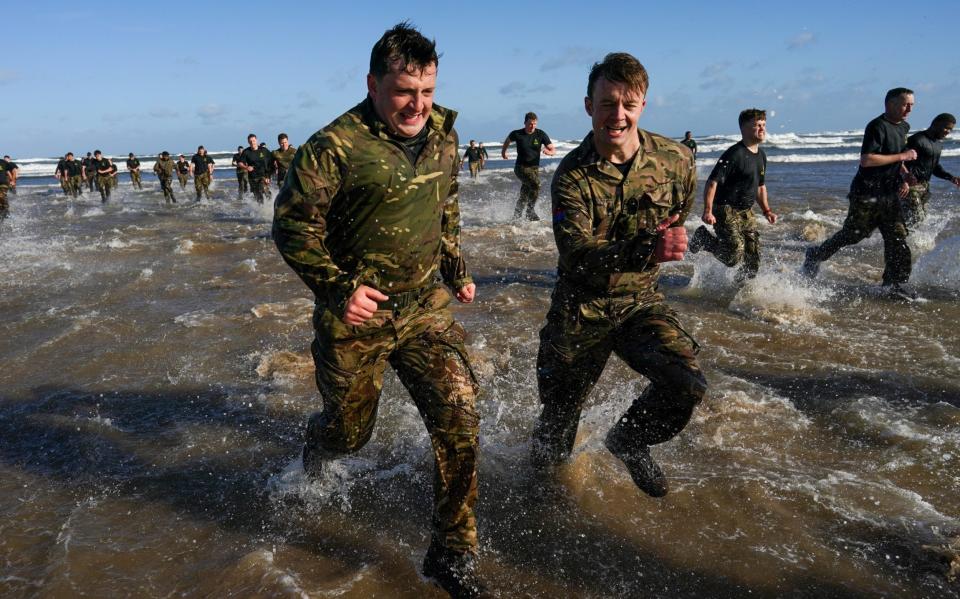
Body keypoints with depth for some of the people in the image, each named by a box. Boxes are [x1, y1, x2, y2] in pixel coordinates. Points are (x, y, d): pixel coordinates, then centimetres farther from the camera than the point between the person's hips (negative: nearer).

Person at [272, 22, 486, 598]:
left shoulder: (443, 134, 3)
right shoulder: (336, 146, -17)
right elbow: (292, 225, -12)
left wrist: (457, 271, 20)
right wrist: (338, 288, -20)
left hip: (424, 307, 4)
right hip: (356, 314, -4)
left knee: (459, 415, -9)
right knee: (349, 431, 12)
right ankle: (318, 442, 54)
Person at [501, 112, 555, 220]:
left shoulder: (541, 135, -4)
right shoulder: (517, 134, -6)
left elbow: (553, 150, -2)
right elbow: (508, 140, 18)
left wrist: (548, 152, -26)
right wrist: (503, 151, 32)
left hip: (534, 168, 3)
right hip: (521, 167, -3)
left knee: (524, 195, 10)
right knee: (535, 184, -29)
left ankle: (516, 216, 31)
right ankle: (530, 212, -19)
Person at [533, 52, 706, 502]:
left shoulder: (675, 160, -8)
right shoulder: (571, 176, -17)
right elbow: (576, 257, -30)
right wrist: (646, 248, -43)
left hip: (641, 302, 2)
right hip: (581, 308, -1)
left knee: (687, 384, -20)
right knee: (559, 414, 11)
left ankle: (629, 442, 13)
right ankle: (547, 471, 47)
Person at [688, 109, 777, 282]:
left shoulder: (761, 155, 12)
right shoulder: (735, 154, -16)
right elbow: (712, 182, -21)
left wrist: (766, 211, 16)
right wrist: (708, 211, -29)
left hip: (746, 212, 8)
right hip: (726, 211, -8)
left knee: (753, 260, 6)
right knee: (734, 256, -14)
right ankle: (703, 237, 8)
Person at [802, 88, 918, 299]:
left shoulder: (903, 127, 15)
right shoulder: (877, 126, -15)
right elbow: (866, 160, -25)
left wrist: (904, 178, 13)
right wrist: (902, 157, -20)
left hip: (888, 194, 8)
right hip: (867, 192, -8)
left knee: (897, 237, 3)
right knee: (853, 234, -2)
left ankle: (895, 283, 10)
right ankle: (815, 256, 19)